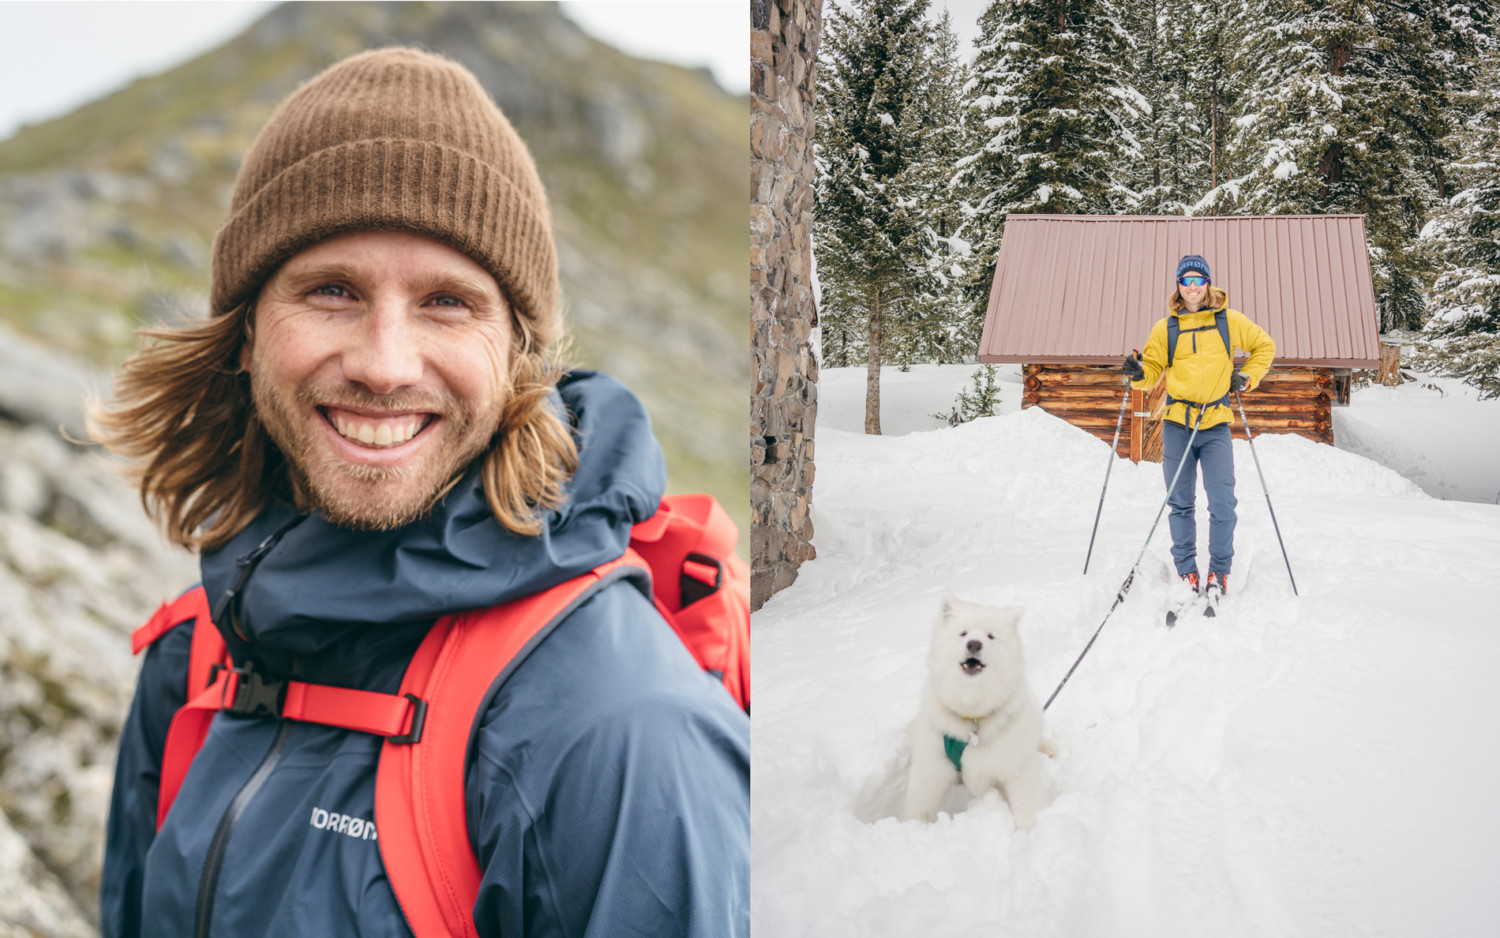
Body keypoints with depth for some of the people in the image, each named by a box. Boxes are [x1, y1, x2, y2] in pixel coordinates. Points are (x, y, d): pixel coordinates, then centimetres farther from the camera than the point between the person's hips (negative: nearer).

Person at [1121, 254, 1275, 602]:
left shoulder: (1229, 320, 5)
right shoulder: (1165, 328, 6)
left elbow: (1264, 346, 18)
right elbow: (1153, 369, 10)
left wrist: (1247, 378, 6)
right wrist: (1138, 373, -11)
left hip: (1216, 425, -1)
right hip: (1177, 423, 1)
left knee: (1222, 501, -9)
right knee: (1180, 502, 5)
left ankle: (1219, 573, 5)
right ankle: (1186, 572, 16)